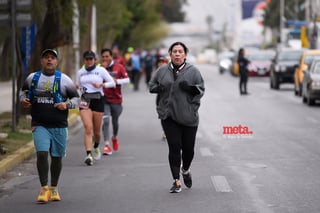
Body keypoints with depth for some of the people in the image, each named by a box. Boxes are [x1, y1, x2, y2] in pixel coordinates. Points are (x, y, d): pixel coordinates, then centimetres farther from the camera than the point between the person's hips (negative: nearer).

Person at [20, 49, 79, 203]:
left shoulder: (64, 80, 1)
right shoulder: (32, 78, 6)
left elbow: (76, 98, 8)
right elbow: (23, 90, 24)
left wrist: (67, 104, -12)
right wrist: (23, 99, 3)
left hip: (59, 126, 1)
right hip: (39, 125, 0)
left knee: (56, 157, 8)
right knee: (41, 154, -17)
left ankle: (54, 188, 25)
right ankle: (44, 188, -10)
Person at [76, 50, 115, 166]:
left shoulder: (101, 70, 2)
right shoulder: (80, 72, 11)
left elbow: (112, 83, 1)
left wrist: (101, 85, -14)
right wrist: (77, 87, -1)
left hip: (98, 100, -1)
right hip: (85, 101, 1)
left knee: (97, 130, 7)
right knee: (88, 128, -16)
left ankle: (96, 147, 39)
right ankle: (89, 155, -22)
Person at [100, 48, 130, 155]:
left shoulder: (119, 67, 1)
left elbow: (127, 79, -2)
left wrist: (117, 81, -18)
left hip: (116, 99, 1)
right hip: (104, 99, -1)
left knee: (115, 122, 14)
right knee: (106, 121, -15)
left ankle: (115, 138, 45)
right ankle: (107, 145, -16)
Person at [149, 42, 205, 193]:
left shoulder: (193, 71, 1)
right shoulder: (162, 71, 7)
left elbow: (201, 90, 2)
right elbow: (151, 85, 16)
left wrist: (190, 88, -18)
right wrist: (158, 88, -6)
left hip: (189, 116, -1)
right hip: (168, 115, 1)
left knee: (188, 147, 6)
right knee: (174, 147, -6)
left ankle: (186, 170, 38)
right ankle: (176, 181, 0)